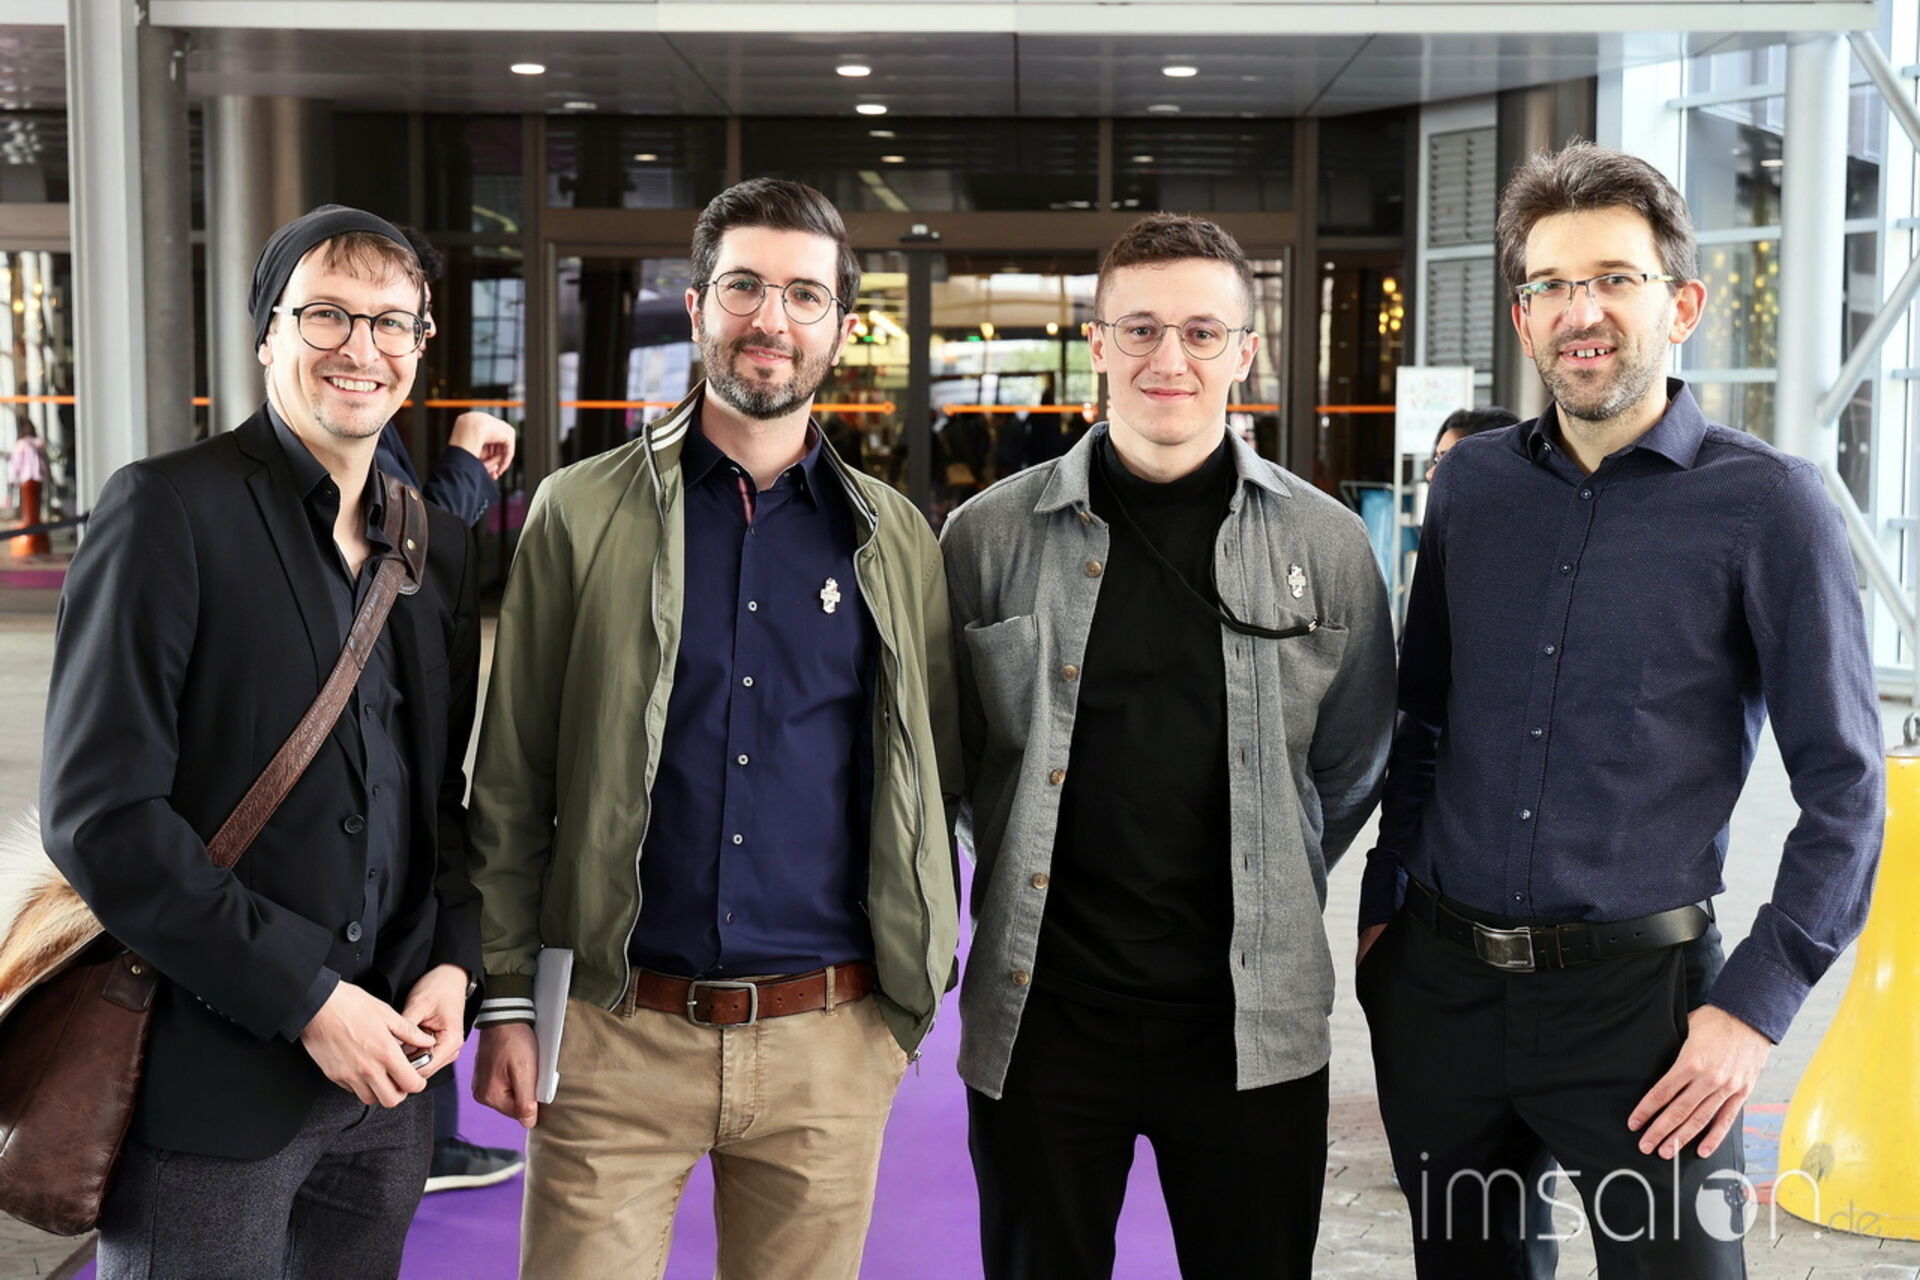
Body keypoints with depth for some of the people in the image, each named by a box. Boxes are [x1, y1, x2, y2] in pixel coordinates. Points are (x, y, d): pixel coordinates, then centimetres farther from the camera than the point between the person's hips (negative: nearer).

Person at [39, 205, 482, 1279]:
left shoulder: (440, 541, 9)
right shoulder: (168, 508, -9)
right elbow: (98, 813, -15)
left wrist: (455, 962, -1)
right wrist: (305, 998, -16)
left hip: (384, 1071, 6)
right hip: (212, 1078, -5)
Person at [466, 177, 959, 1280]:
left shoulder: (895, 537, 7)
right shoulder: (584, 512, 1)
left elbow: (933, 780, 12)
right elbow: (512, 781, 2)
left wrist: (917, 989, 8)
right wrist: (505, 999, -2)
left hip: (829, 1044, 2)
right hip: (618, 1033, -1)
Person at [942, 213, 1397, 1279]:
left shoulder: (1327, 545, 1)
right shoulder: (988, 537, -1)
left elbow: (1348, 767, 13)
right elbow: (946, 755, 10)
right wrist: (1048, 877, 9)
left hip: (1255, 1023, 1)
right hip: (1040, 1016, 0)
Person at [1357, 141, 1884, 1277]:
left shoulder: (1764, 502, -8)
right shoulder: (1473, 484, 5)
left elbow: (1842, 788, -7)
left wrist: (1755, 1008, -11)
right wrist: (1383, 909, 12)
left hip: (1636, 1001, -4)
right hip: (1438, 981, 4)